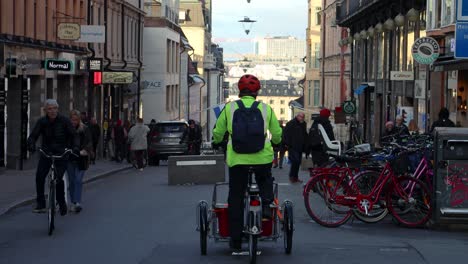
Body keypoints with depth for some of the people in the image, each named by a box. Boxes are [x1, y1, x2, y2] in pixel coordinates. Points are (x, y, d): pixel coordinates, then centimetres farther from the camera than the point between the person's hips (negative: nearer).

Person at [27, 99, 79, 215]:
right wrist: (31, 145, -31)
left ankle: (61, 203, 7)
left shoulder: (64, 121, -8)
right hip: (46, 152, 2)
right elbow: (33, 136, -9)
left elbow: (74, 136, -9)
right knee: (39, 176, -13)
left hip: (61, 153, -2)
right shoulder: (42, 122, -3)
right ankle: (40, 204, -3)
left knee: (58, 178, -15)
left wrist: (76, 147, -28)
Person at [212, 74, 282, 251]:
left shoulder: (230, 108, 2)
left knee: (235, 198, 9)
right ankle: (267, 203, 6)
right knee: (265, 179, 34)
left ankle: (235, 241, 11)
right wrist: (276, 143, 35)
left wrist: (217, 143, 32)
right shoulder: (266, 109, 4)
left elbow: (217, 133, 9)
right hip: (262, 157, 1)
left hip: (237, 159, 0)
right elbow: (277, 133, 12)